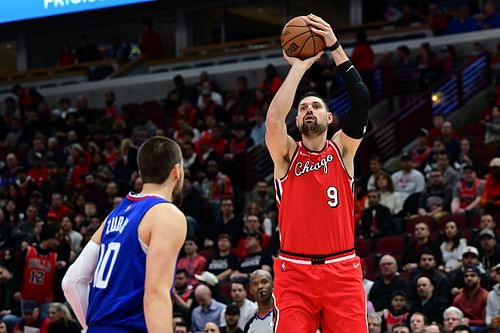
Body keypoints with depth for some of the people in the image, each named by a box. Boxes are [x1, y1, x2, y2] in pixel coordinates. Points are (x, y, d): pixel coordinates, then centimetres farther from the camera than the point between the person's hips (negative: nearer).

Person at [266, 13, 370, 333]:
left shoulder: (342, 149, 8)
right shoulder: (287, 154, 5)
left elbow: (362, 102, -7)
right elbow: (274, 118, -16)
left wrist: (335, 48, -13)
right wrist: (299, 66, -11)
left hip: (342, 270, 1)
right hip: (295, 271, -1)